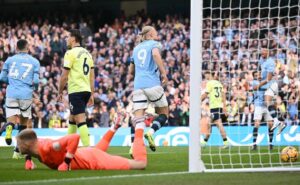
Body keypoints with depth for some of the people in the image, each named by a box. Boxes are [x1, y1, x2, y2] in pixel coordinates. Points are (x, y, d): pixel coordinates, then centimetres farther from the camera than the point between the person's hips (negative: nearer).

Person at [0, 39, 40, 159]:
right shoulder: (34, 62, 7)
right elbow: (36, 81, 0)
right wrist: (35, 87, 22)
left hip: (11, 94, 0)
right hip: (26, 94, 0)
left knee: (11, 120, -1)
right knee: (24, 123, 14)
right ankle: (18, 151, 9)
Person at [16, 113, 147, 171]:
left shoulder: (47, 147, -34)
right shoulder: (37, 144, -8)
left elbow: (75, 137, -40)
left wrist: (66, 162, -37)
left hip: (93, 161, -9)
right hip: (86, 154, 9)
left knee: (141, 164, -5)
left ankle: (139, 130, 15)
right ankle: (114, 128, 47)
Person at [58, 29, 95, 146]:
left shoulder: (70, 53, -8)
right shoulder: (87, 54, 15)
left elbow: (64, 76, -9)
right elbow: (92, 76, 14)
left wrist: (60, 92, 1)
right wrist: (91, 94, 17)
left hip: (76, 91, -8)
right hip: (86, 90, 8)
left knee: (80, 120, -12)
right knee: (72, 119, 20)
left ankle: (87, 148, -20)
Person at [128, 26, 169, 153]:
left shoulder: (136, 48, 23)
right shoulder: (154, 44, 8)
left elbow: (131, 71, 28)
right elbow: (155, 54, -16)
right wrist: (163, 73, -14)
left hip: (138, 86, 4)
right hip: (153, 84, -4)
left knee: (138, 119, -3)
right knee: (164, 114, 9)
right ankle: (151, 132, -17)